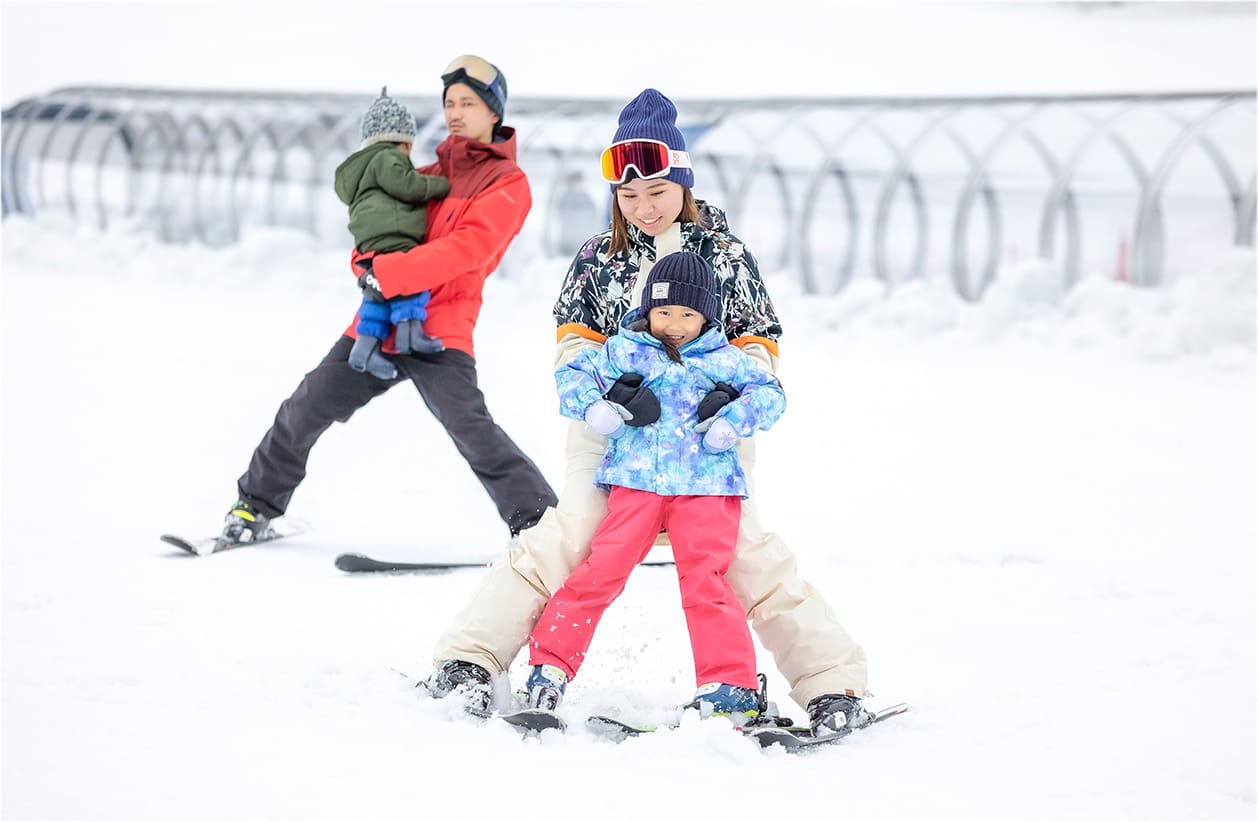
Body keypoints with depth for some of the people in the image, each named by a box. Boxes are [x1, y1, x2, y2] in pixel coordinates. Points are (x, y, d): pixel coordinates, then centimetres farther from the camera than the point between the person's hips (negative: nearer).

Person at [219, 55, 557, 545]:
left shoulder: (508, 184, -2)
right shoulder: (432, 174, 20)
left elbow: (468, 248, -16)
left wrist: (389, 273, -25)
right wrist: (367, 262, -4)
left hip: (440, 328, -7)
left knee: (469, 424, -25)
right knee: (306, 409, 9)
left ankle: (536, 520, -18)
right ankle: (258, 504, 26)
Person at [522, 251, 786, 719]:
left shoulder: (724, 360, 11)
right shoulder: (622, 351, 11)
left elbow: (769, 392, 13)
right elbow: (572, 374, 15)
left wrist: (734, 421, -5)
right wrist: (592, 407, -5)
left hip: (705, 487, 0)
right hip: (637, 482, 0)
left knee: (704, 582, -9)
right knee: (600, 572, -7)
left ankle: (733, 687, -6)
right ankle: (550, 664, 2)